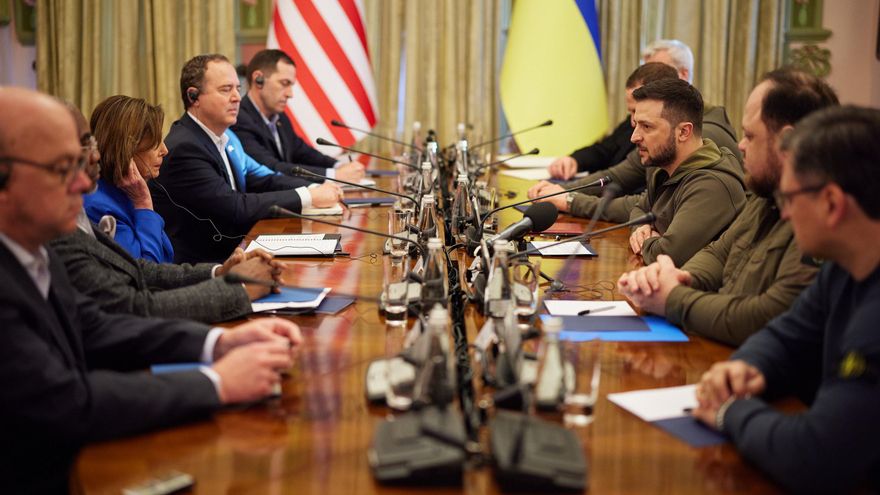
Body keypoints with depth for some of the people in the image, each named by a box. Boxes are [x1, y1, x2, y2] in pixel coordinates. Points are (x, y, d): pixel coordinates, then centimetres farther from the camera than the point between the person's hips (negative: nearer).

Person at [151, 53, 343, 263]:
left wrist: (314, 190, -5)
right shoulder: (184, 148, -18)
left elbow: (260, 179, 13)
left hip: (231, 252, 8)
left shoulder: (225, 135, 10)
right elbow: (235, 207, -21)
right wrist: (307, 197, -17)